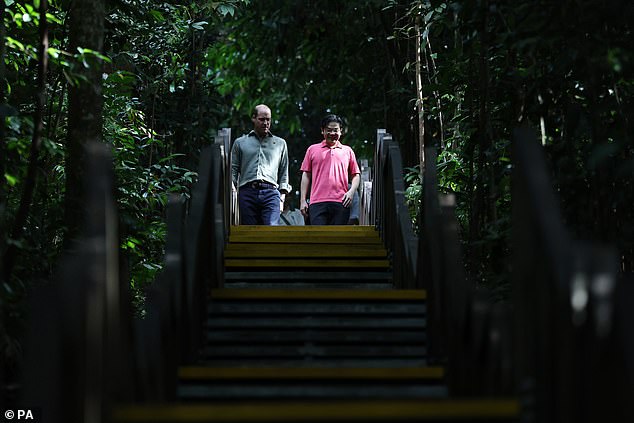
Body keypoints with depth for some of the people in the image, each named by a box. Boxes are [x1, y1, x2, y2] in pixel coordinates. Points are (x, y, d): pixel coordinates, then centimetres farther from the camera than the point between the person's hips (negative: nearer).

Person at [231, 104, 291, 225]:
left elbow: (284, 172, 19)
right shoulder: (240, 142, 19)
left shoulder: (280, 143, 21)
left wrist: (282, 198, 8)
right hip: (247, 192, 1)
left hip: (271, 192, 0)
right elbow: (233, 170, 15)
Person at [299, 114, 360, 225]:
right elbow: (306, 175, 14)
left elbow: (356, 175, 18)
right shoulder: (313, 150, 16)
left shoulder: (347, 151, 18)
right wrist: (303, 200, 5)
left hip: (341, 203, 1)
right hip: (318, 202, -1)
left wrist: (351, 191, -2)